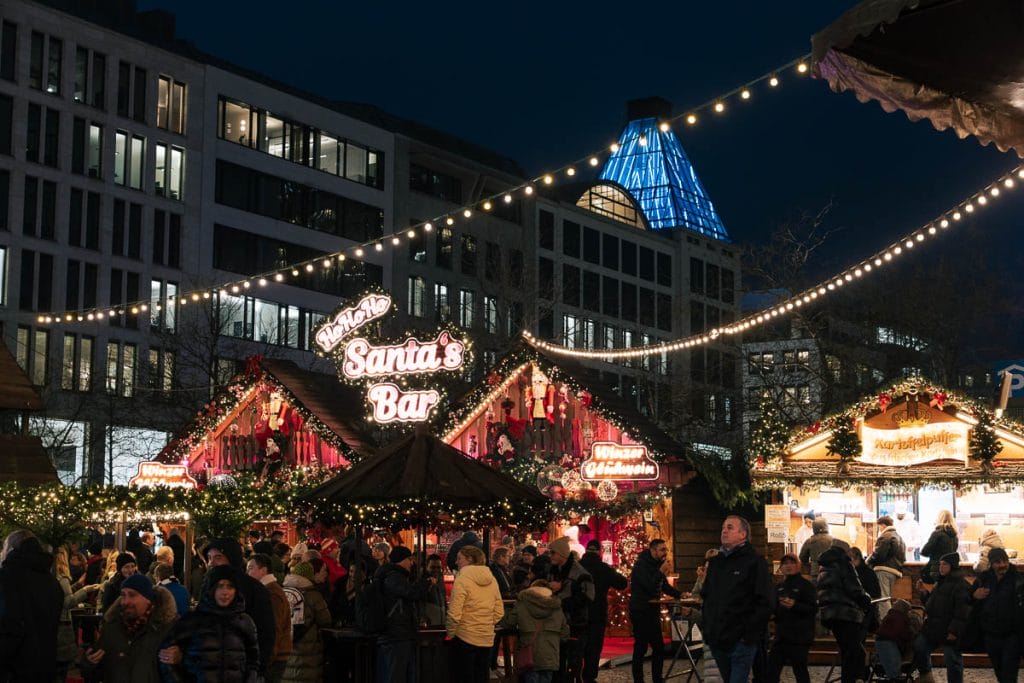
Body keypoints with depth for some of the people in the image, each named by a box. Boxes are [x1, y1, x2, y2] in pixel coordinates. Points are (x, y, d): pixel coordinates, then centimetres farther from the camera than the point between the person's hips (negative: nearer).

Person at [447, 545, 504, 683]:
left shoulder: (462, 580, -13)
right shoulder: (491, 579, 6)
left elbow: (454, 614, -18)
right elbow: (499, 612, 9)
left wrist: (450, 633, -4)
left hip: (466, 637, -6)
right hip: (487, 638, 6)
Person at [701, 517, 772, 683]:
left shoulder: (754, 562, -5)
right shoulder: (715, 562, 16)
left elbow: (765, 602, -11)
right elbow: (705, 596, 24)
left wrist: (749, 635, -15)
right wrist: (707, 628, 14)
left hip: (741, 642, -7)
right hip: (716, 641, 7)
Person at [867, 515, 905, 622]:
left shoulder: (885, 536, -9)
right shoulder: (899, 537, 22)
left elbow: (878, 554, -17)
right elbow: (903, 557, 25)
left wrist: (868, 562, -3)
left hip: (884, 570, -10)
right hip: (896, 571, 10)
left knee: (883, 598, -12)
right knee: (888, 598, 14)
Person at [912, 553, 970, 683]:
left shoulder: (960, 585, -13)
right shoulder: (940, 583, 17)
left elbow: (962, 610, -21)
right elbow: (931, 603, 27)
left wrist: (954, 630, -25)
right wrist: (924, 593, 9)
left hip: (950, 632, -9)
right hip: (933, 627, 9)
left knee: (952, 662, -1)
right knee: (917, 647, 4)